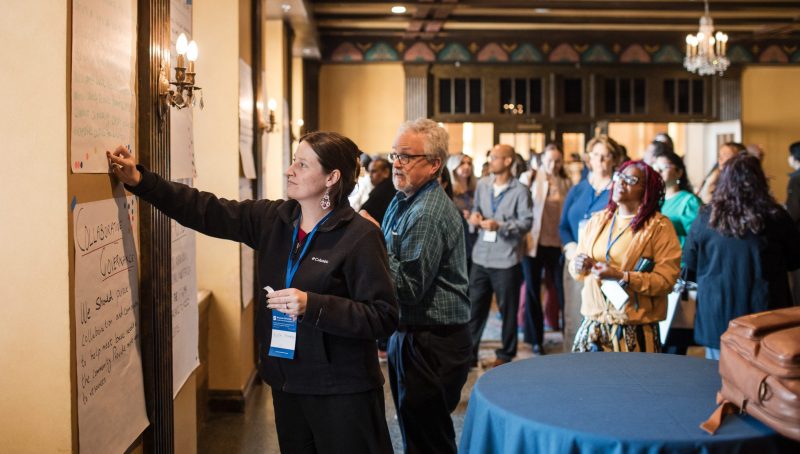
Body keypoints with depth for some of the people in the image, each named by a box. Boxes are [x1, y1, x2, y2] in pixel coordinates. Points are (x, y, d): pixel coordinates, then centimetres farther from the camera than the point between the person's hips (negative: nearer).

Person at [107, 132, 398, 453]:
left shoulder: (360, 236, -15)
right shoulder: (273, 219, 3)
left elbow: (384, 316, -18)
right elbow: (208, 211, 0)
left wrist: (312, 306, -27)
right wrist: (140, 181, -7)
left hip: (340, 390, -6)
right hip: (287, 381, 6)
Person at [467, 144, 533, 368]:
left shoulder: (520, 190, -8)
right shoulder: (482, 185, 8)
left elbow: (526, 222, -12)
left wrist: (499, 225, -22)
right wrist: (474, 217, -4)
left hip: (506, 259, -4)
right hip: (481, 256, 4)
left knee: (508, 309, 7)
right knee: (474, 307, 7)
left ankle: (505, 354, 22)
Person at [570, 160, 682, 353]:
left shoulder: (659, 226, -4)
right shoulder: (597, 220, 12)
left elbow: (666, 279, -11)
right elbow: (576, 266, 17)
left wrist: (622, 276, -20)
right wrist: (579, 266, -6)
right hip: (593, 323, 5)